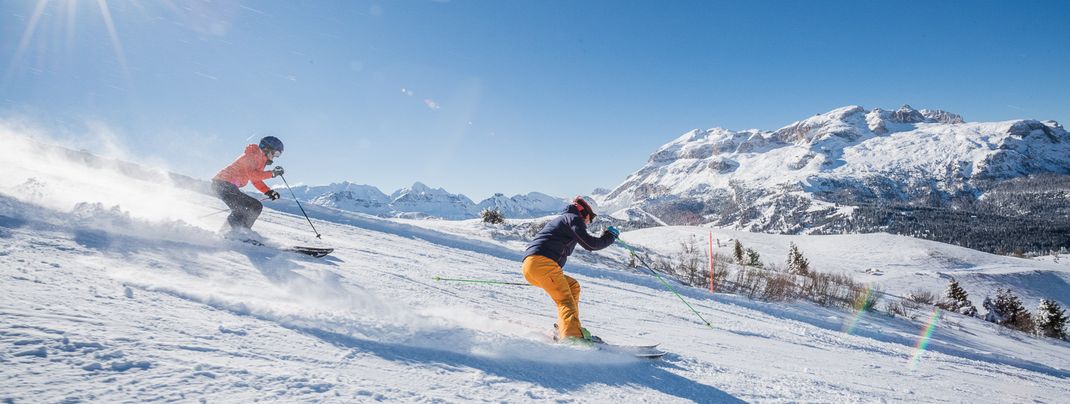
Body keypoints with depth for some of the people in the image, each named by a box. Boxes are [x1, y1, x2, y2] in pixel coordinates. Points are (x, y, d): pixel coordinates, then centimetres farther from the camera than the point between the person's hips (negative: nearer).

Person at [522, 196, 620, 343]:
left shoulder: (560, 219, 35)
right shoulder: (573, 218, 7)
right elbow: (590, 244, -4)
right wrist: (609, 237, 11)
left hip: (529, 265, 9)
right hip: (542, 262, -9)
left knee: (573, 286, 19)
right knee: (565, 300, -15)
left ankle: (565, 327, 9)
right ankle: (573, 336, -34)